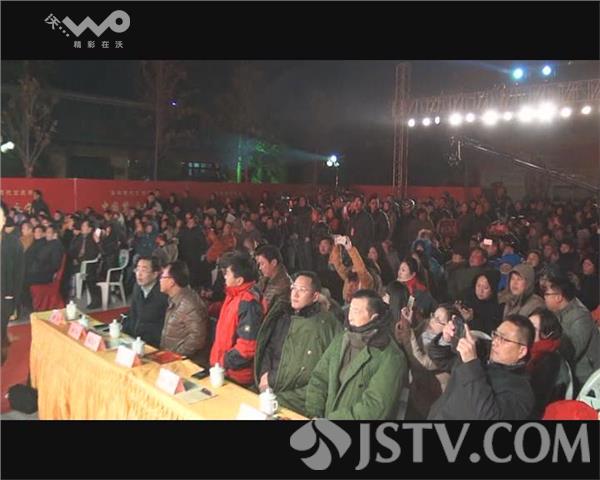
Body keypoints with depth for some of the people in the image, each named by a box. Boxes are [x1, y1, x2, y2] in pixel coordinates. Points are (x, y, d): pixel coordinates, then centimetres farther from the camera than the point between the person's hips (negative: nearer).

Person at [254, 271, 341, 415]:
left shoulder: (325, 324, -10)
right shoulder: (282, 314, 10)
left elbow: (310, 369, -12)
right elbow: (267, 347, 15)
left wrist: (272, 380, -9)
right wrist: (265, 373, -3)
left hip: (297, 396, -5)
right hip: (268, 389, 6)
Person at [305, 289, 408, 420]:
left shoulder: (391, 358, -13)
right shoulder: (340, 341, 5)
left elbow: (375, 408, -18)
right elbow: (319, 379, 7)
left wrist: (329, 418, -18)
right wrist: (313, 413, -6)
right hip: (327, 417, 4)